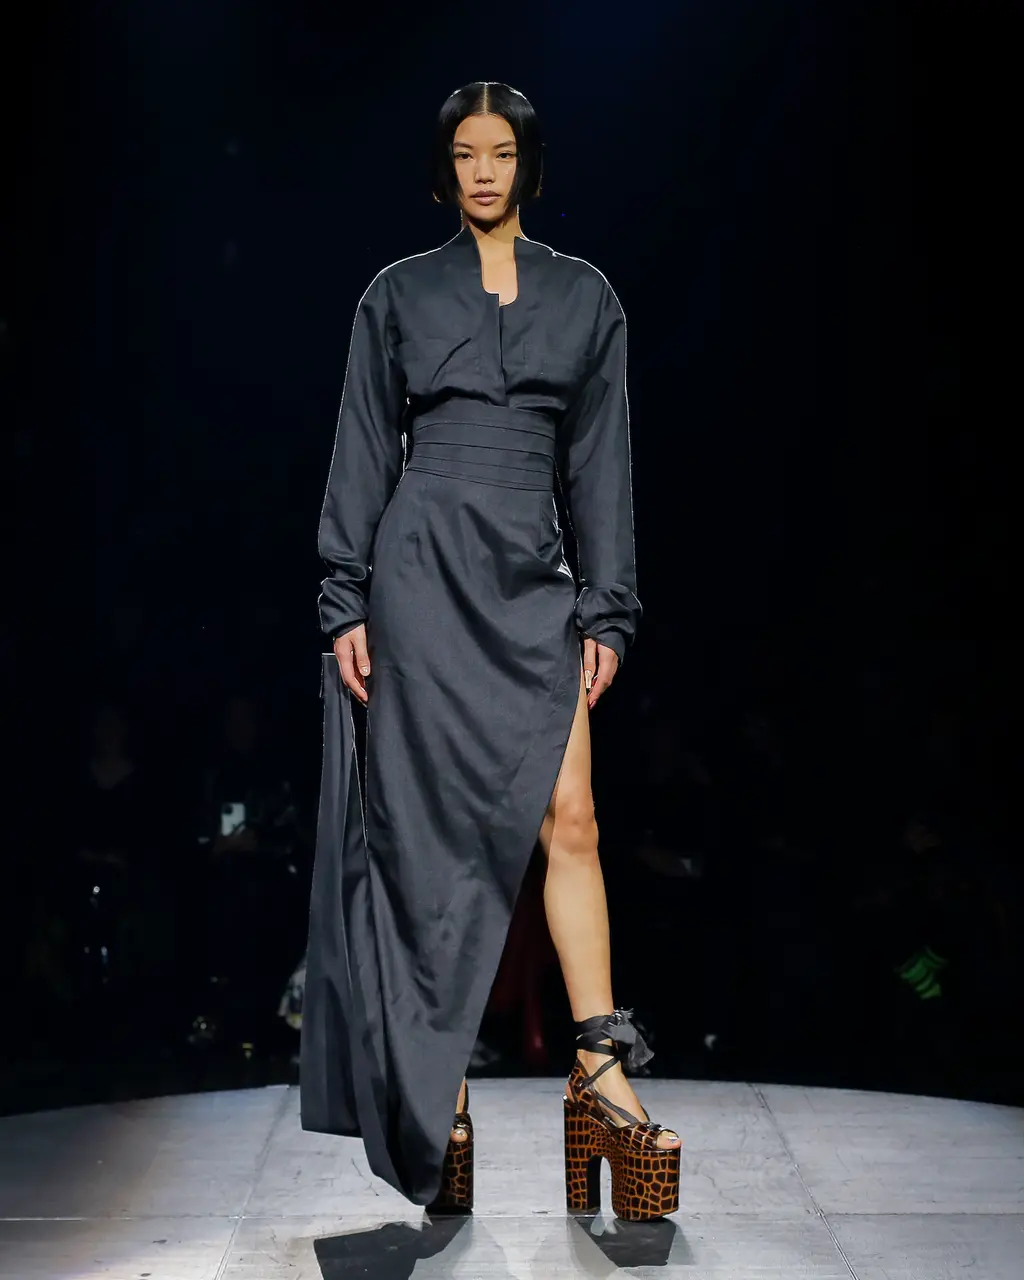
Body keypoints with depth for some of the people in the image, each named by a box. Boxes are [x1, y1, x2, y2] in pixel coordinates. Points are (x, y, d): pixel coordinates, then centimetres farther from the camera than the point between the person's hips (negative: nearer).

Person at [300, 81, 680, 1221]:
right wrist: (347, 605, -1)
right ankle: (437, 1088, 5)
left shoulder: (584, 298, 12)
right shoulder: (398, 295, 8)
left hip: (536, 584, 2)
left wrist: (607, 611, 3)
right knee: (433, 827, -2)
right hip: (424, 571, -2)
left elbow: (600, 466, 10)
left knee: (569, 818, -6)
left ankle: (600, 1071, -1)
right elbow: (362, 455, 6)